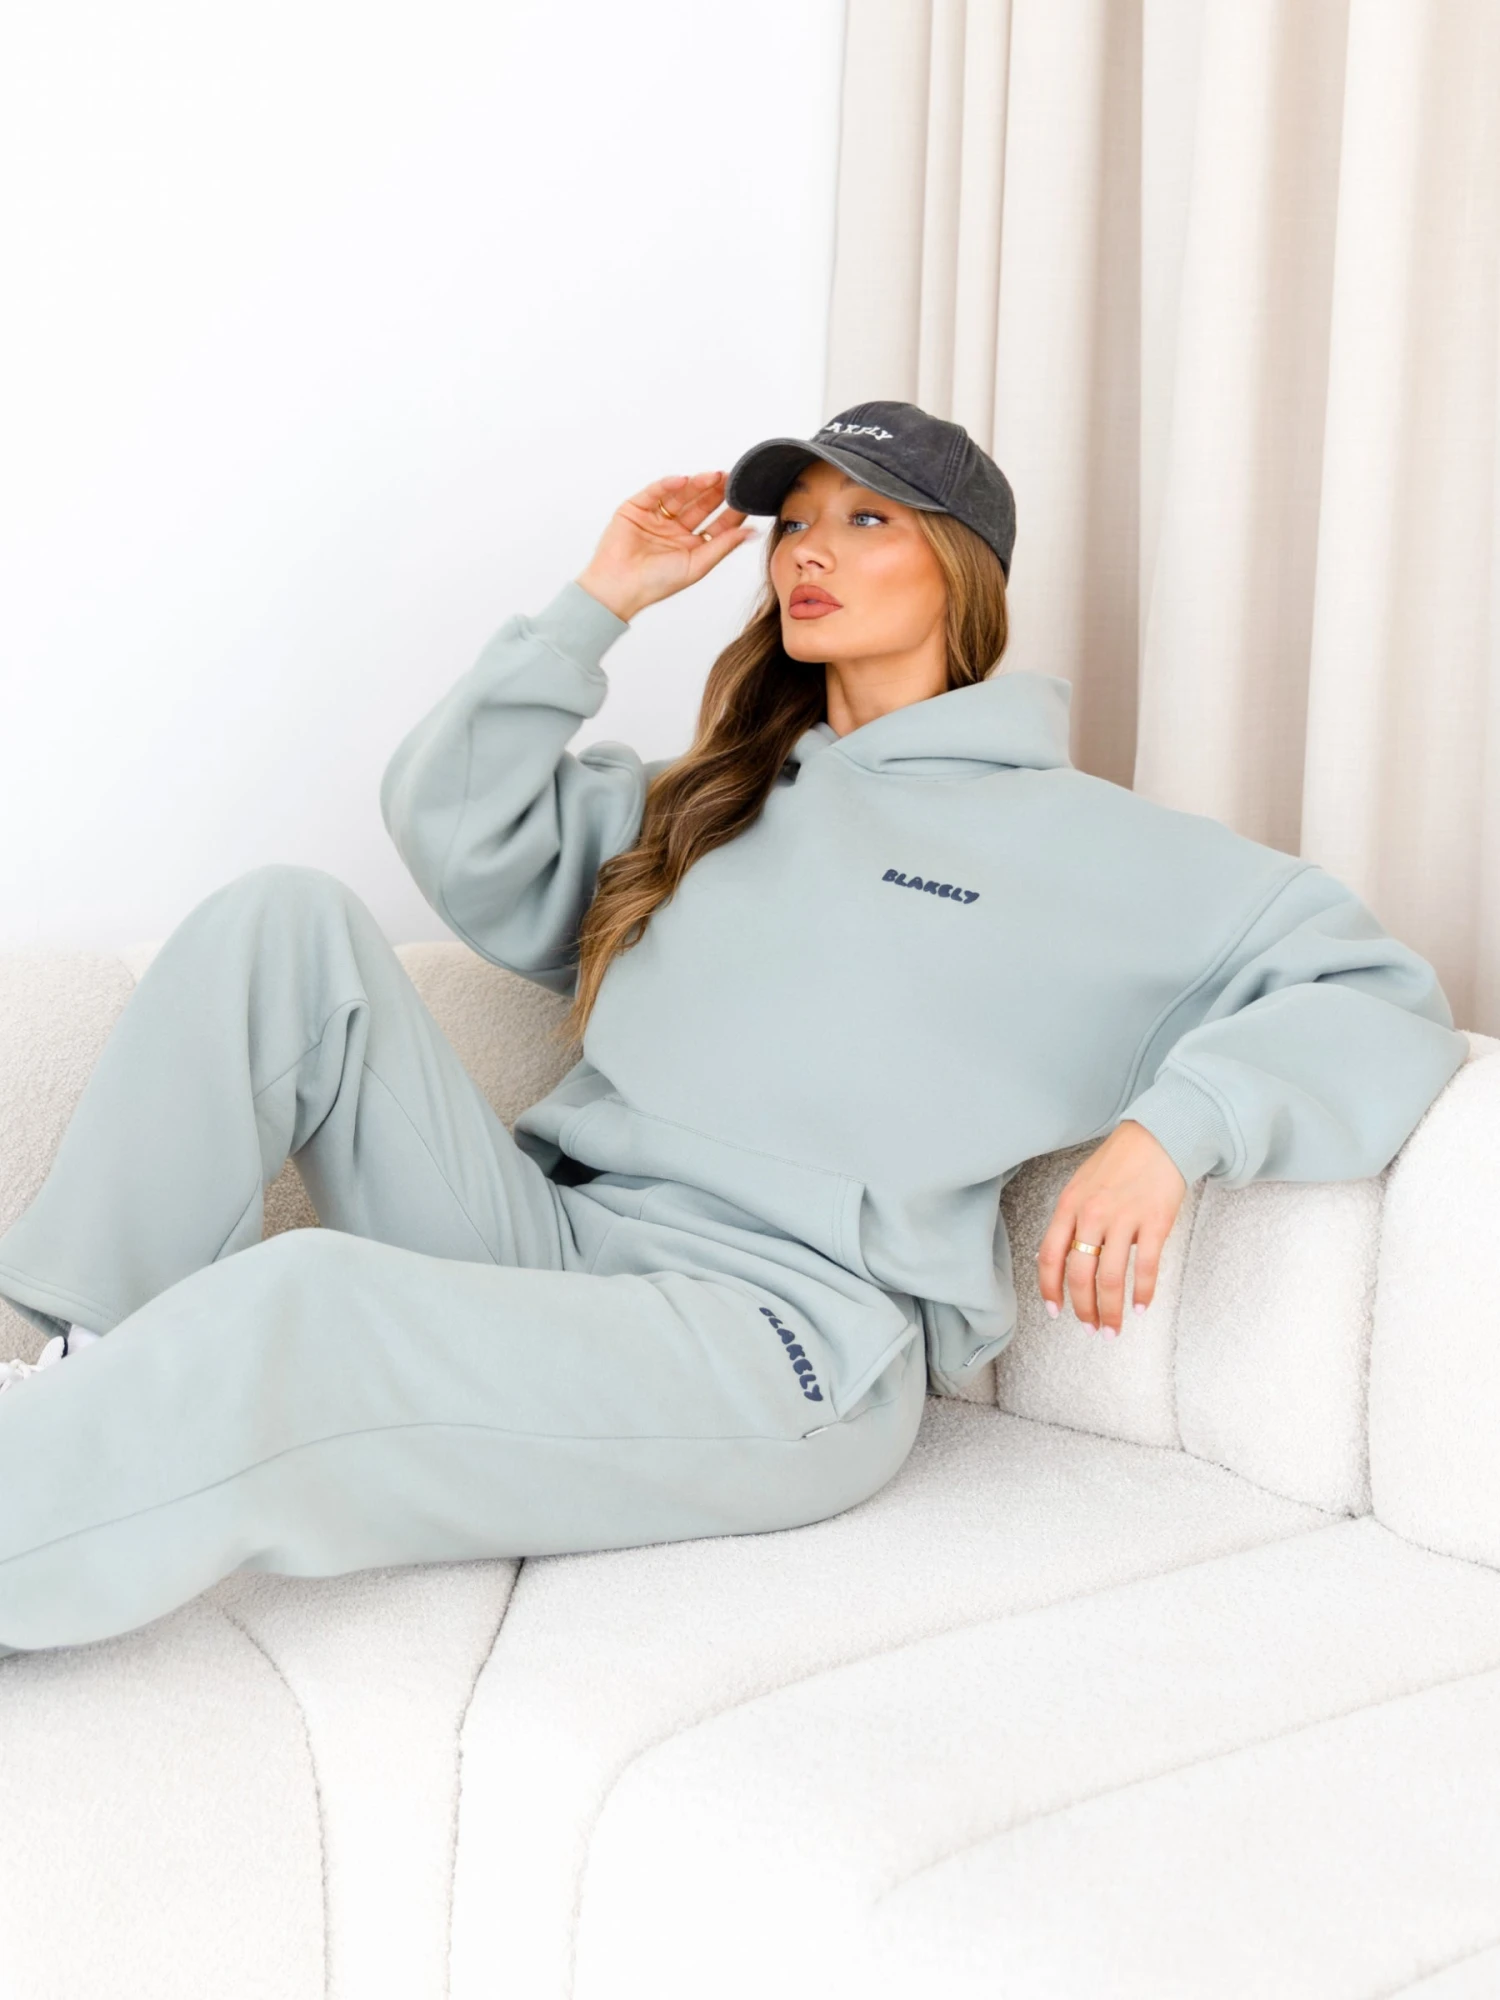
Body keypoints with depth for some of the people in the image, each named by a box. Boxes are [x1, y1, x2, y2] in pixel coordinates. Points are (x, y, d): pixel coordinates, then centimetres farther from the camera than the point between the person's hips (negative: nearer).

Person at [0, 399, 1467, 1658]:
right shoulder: (701, 801, 27)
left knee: (288, 1315, -33)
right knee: (284, 919, -12)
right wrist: (599, 602, 15)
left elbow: (1384, 1000, 2)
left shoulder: (1083, 844, 10)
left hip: (786, 1327, -6)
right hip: (548, 1239, 6)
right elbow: (454, 831, 16)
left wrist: (1168, 1128, -16)